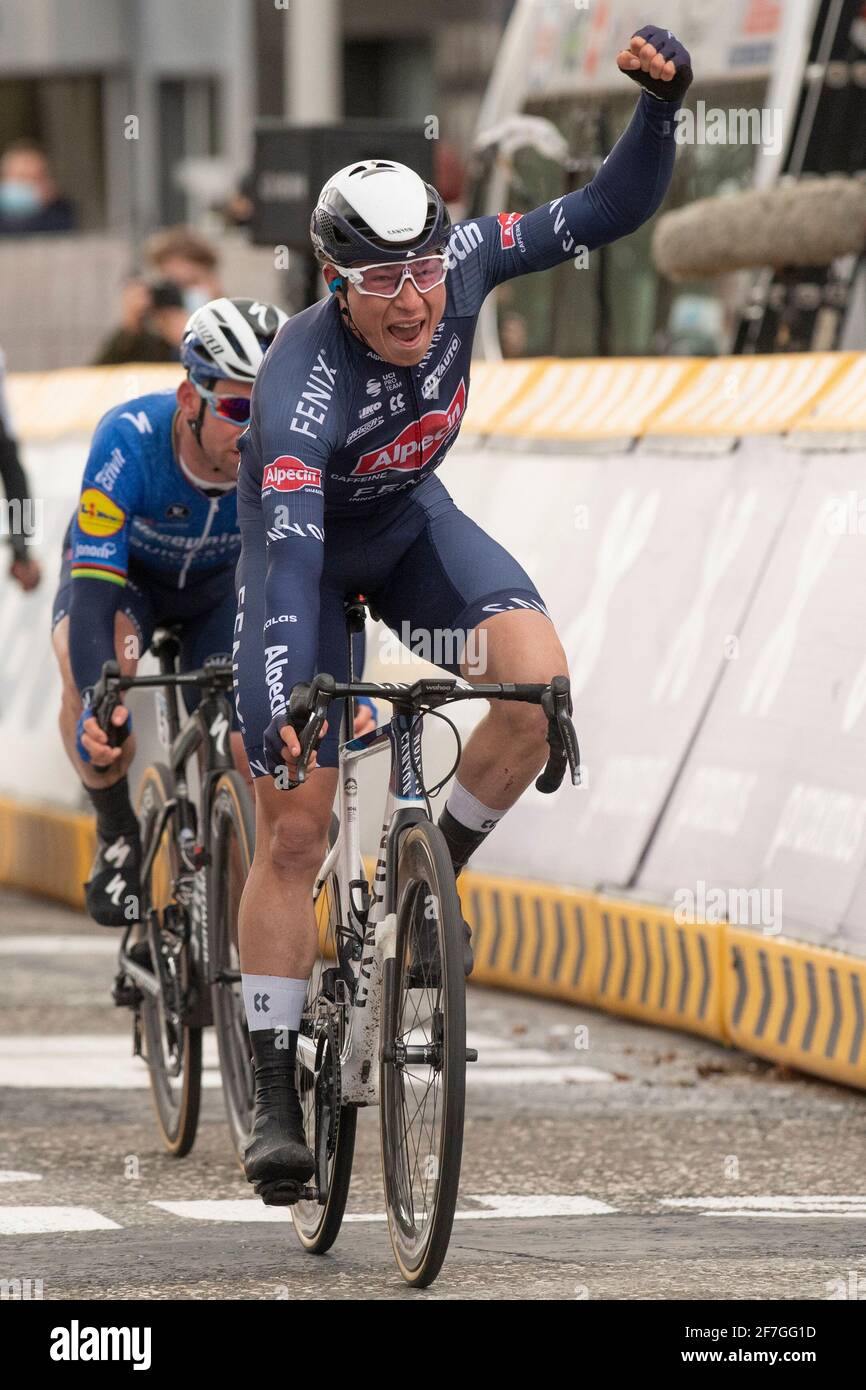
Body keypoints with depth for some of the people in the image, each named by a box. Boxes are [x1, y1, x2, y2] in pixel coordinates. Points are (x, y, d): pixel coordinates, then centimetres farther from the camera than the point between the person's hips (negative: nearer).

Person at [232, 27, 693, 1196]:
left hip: (410, 519, 4)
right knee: (295, 822, -8)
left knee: (539, 678, -25)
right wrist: (276, 715, -58)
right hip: (308, 541, -4)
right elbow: (289, 557, -46)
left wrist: (660, 105, -35)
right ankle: (276, 1099, 1)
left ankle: (431, 874, 0)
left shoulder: (463, 263, -25)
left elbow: (611, 211, -17)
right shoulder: (301, 384, -38)